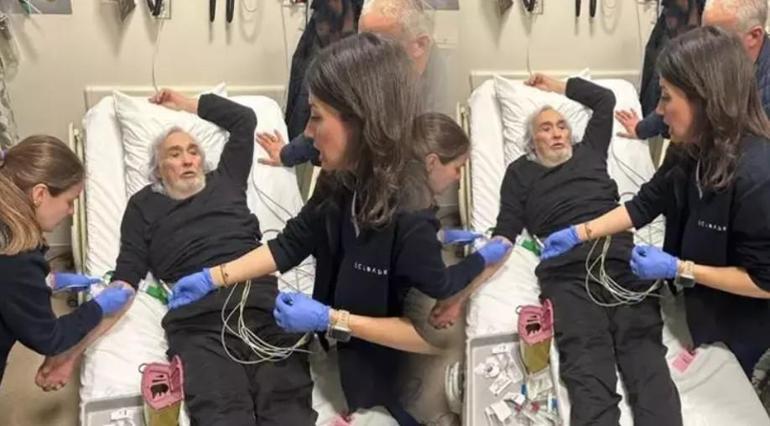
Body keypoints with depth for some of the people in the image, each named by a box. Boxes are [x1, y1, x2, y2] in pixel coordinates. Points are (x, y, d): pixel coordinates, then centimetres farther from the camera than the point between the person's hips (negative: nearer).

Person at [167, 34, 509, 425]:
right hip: (344, 360, 7)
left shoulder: (413, 214, -34)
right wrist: (211, 278, 0)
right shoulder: (342, 181, -10)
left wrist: (331, 320, -26)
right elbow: (291, 244, 4)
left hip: (394, 384, -7)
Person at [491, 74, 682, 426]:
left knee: (647, 359, -22)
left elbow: (605, 99, 42)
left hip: (623, 263, 3)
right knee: (588, 370, -26)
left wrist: (558, 86, 48)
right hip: (567, 274, -2)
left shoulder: (589, 152, 32)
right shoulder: (521, 171, 25)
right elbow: (506, 231, 16)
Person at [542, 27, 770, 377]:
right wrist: (577, 233, -1)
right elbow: (647, 203, 3)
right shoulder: (692, 150, -10)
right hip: (696, 305, 7)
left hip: (737, 328, -7)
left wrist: (679, 269, -26)